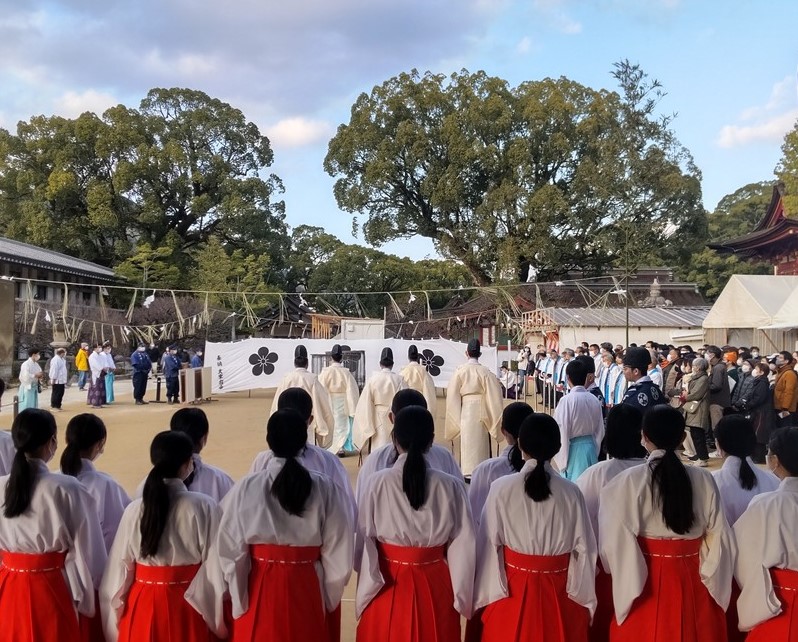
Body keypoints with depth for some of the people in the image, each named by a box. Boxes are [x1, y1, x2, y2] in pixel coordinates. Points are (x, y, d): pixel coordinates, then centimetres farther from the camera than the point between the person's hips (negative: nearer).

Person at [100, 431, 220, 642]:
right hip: (188, 606, -2)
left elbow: (121, 566, -1)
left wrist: (117, 615, 12)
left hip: (143, 606, 3)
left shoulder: (134, 509, -7)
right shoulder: (204, 507, -15)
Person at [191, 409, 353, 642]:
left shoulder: (246, 488, -12)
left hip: (259, 591, 0)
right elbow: (339, 550, -8)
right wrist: (329, 596, 8)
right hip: (307, 590, 0)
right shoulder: (323, 488, -12)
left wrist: (238, 600, 6)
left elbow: (230, 550, -8)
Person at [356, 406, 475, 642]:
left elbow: (364, 540, -9)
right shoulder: (450, 486, -11)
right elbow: (463, 547, -7)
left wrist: (367, 587, 5)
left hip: (387, 590, -1)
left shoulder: (379, 483, -14)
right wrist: (460, 597, 7)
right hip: (435, 590, 1)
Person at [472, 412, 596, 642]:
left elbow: (489, 545, -9)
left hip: (511, 593, -1)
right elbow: (583, 549, -6)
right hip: (559, 595, 1)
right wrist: (584, 600, 6)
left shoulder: (501, 489, -13)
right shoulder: (571, 492, -10)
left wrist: (486, 596, 2)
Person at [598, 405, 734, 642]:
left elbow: (619, 541, -16)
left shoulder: (630, 481, -15)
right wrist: (709, 581, 9)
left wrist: (627, 585, -1)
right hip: (693, 583, 3)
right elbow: (719, 539, -4)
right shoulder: (704, 480, -7)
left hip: (647, 583, -2)